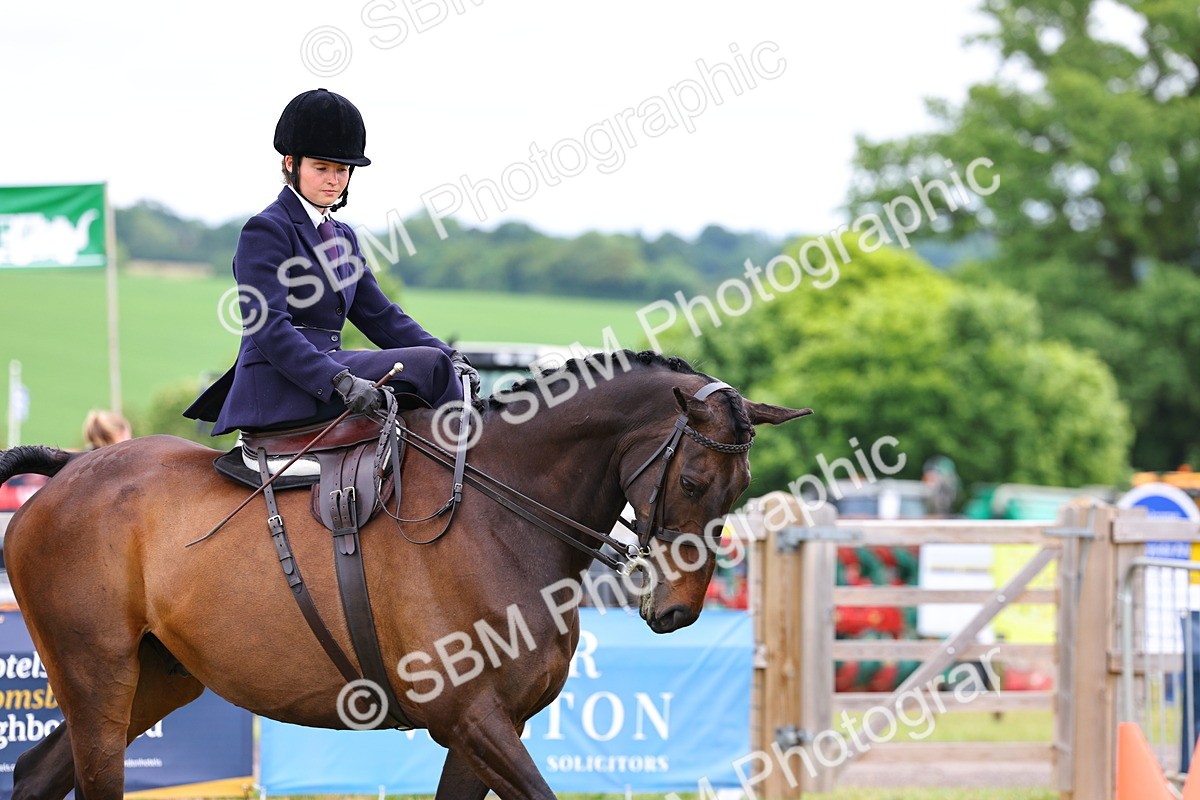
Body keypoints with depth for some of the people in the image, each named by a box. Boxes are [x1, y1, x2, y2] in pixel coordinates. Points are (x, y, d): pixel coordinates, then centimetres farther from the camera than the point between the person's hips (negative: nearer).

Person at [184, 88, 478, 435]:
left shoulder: (343, 237, 21)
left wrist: (449, 358, 3)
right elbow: (268, 328, -18)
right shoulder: (265, 230, -7)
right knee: (426, 365, -19)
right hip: (280, 389, -9)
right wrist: (339, 382, -30)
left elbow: (380, 315, 19)